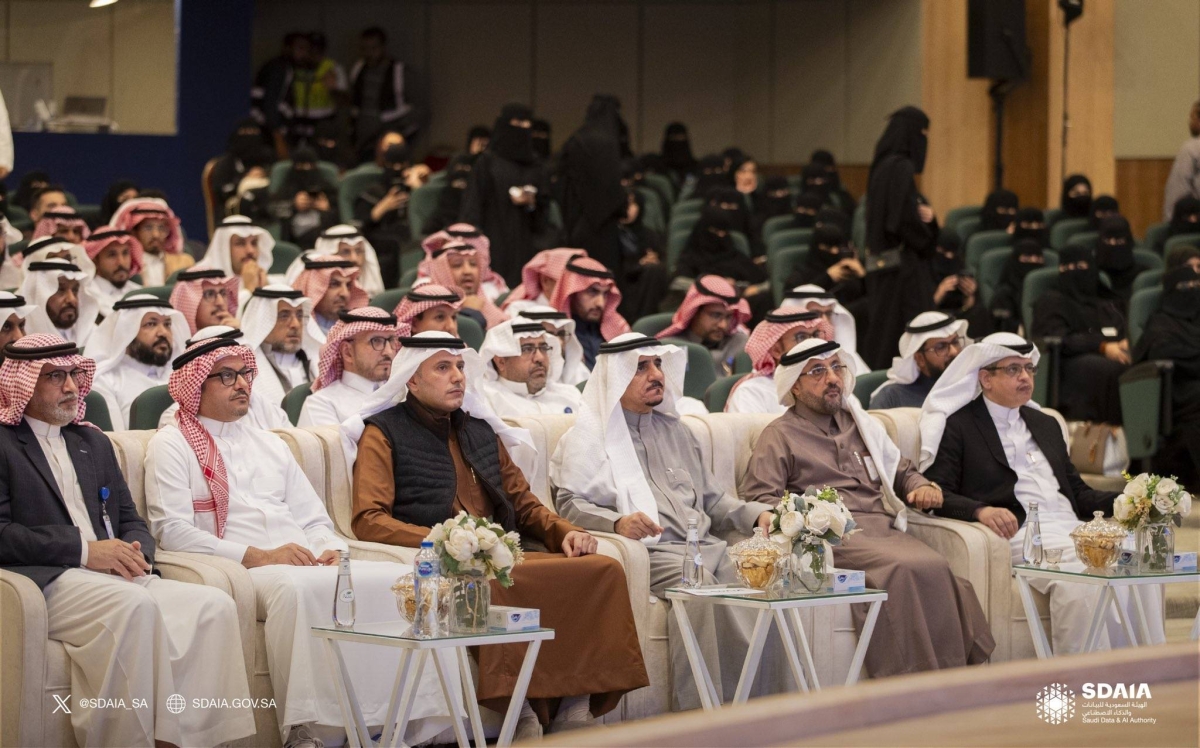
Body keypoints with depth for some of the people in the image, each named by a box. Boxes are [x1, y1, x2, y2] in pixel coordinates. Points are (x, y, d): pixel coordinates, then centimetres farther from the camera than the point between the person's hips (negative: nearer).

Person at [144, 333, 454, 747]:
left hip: (310, 565, 6)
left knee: (401, 580, -19)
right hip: (238, 573, -6)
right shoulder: (172, 445, 7)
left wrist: (329, 550, -1)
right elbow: (171, 530, -6)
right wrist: (256, 556, -15)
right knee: (296, 587, -40)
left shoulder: (269, 444, 28)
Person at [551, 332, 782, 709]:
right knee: (699, 583, -37)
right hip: (647, 551, -6)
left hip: (703, 546, 6)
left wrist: (756, 514, 12)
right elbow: (569, 505, -4)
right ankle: (698, 710, -37)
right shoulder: (590, 435, 9)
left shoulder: (673, 430, 29)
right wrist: (617, 523, -22)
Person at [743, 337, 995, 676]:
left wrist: (921, 486, 15)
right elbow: (758, 499, 1)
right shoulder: (780, 435, 12)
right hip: (832, 536, -5)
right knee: (903, 569, -35)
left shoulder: (862, 424, 30)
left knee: (937, 566, -30)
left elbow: (900, 469, 39)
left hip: (884, 530, 5)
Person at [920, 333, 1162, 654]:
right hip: (1018, 533, -6)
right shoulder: (958, 426, 8)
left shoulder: (1046, 425, 30)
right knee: (1080, 581, -35)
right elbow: (939, 494, -3)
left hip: (1070, 528, 6)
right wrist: (981, 510, -23)